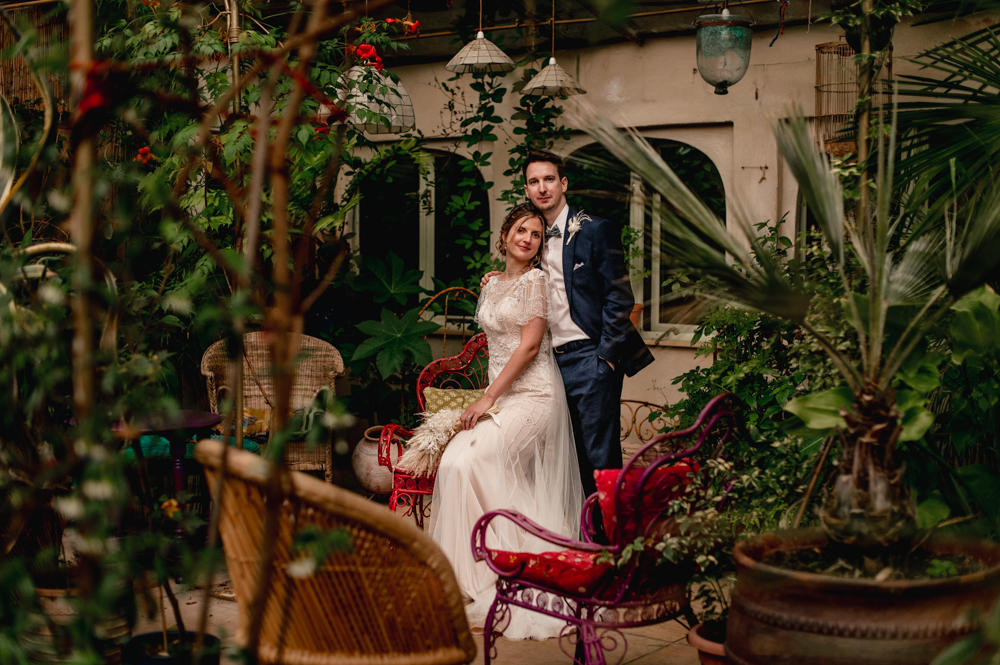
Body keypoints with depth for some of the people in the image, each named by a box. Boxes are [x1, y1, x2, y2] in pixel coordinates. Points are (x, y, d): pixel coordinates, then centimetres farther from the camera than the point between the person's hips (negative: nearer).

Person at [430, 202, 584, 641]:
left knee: (468, 461, -21)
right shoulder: (492, 284, 17)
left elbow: (530, 345, -12)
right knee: (455, 459, -10)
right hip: (501, 394, 7)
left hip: (532, 393, -7)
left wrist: (488, 398, -14)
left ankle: (480, 574, -11)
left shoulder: (535, 280, -6)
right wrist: (488, 398, 13)